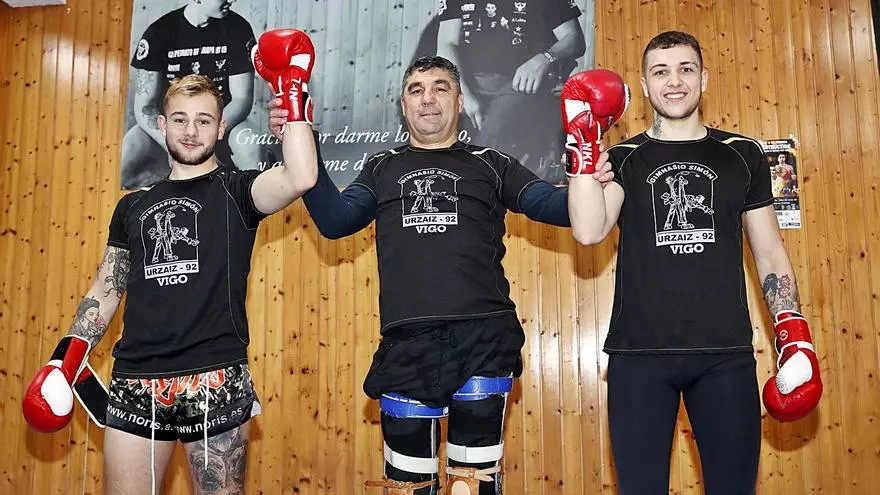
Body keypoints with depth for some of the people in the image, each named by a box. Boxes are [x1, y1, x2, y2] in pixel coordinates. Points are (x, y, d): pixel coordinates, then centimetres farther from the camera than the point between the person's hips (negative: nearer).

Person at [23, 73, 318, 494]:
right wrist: (67, 358, 8)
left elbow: (300, 178, -20)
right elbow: (105, 291, 17)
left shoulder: (236, 192, 2)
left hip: (216, 384, -3)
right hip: (135, 384, 4)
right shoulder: (133, 205, 14)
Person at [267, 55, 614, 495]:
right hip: (407, 343, 1)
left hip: (484, 337, -1)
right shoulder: (382, 169, 20)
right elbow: (335, 220, 5)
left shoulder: (491, 165, 15)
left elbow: (552, 206, 5)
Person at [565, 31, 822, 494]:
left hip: (726, 353, 1)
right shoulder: (623, 159, 8)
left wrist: (795, 335, 7)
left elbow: (769, 252, 14)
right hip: (639, 352, -1)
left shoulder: (742, 155, 11)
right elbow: (589, 231, -11)